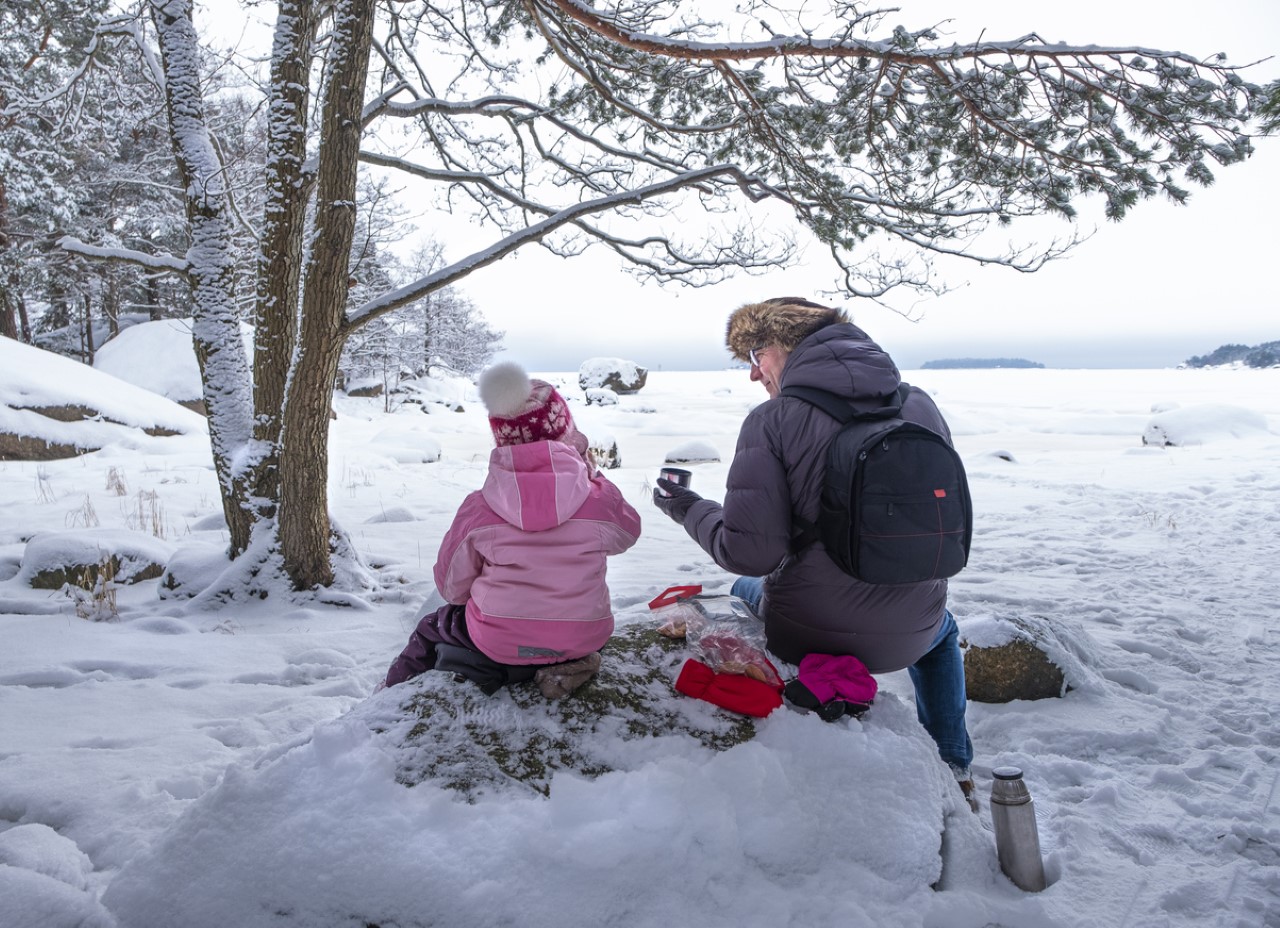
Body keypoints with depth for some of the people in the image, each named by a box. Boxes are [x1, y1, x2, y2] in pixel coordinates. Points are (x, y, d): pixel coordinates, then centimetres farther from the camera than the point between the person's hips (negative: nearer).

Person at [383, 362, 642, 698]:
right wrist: (593, 473, 9)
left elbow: (451, 587, -4)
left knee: (431, 628, 30)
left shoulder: (477, 510, -17)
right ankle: (568, 665, 24)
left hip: (497, 646, -1)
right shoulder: (600, 500, -17)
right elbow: (627, 533, 7)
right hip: (584, 641, 1)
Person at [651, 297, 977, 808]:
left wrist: (691, 510, -2)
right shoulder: (921, 406, -1)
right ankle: (954, 774, 40)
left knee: (743, 591, 33)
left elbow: (750, 553, -20)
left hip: (807, 635, -3)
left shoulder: (771, 421, -16)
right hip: (909, 638, 3)